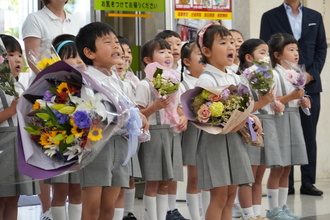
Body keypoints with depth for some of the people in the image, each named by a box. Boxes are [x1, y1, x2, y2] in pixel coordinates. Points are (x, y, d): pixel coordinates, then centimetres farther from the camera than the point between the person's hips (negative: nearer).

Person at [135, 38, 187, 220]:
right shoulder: (145, 85, -8)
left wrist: (184, 120, 2)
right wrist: (155, 106, -25)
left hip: (172, 135, 6)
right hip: (153, 135, -6)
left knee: (165, 183, 9)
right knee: (153, 183, -3)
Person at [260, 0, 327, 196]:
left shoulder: (315, 17, 12)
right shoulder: (270, 17, 5)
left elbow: (322, 48, 10)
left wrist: (312, 73, -5)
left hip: (310, 83, 2)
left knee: (309, 135, 4)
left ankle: (308, 182, 8)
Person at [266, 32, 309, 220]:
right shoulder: (274, 74, -12)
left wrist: (302, 101, 5)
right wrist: (291, 97, -24)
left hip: (294, 121, 8)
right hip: (279, 122, -8)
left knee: (287, 169, 11)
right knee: (278, 168, -3)